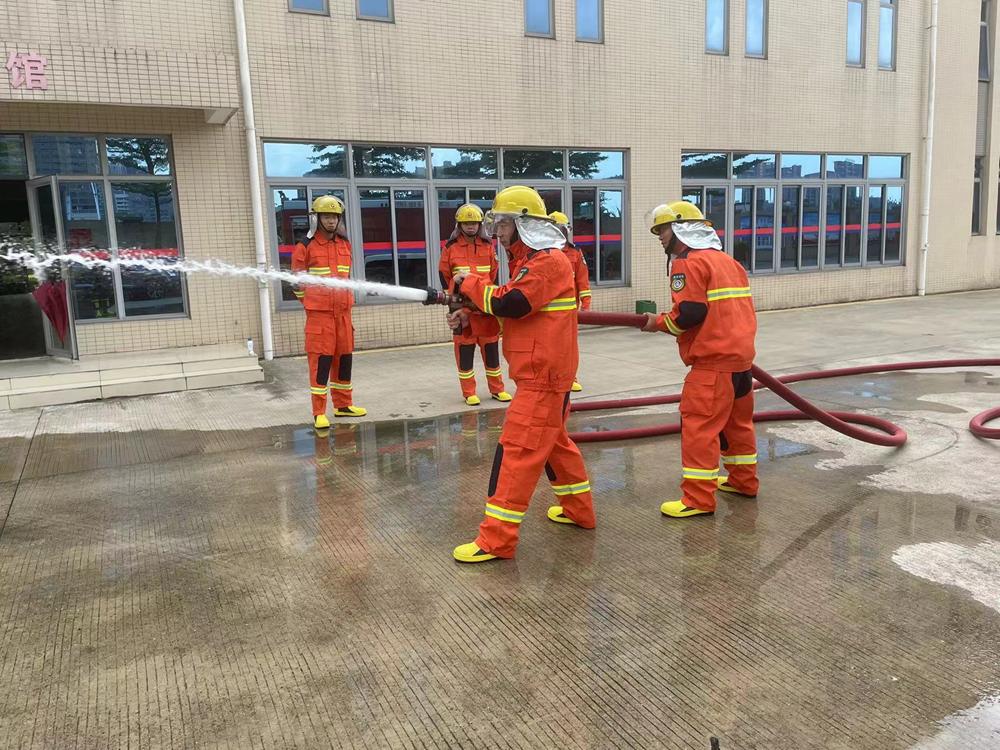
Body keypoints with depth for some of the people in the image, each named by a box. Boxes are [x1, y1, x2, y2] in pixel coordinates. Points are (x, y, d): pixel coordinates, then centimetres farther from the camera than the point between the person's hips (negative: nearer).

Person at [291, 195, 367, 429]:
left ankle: (343, 404, 24)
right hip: (319, 313, -5)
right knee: (320, 361, -6)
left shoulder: (345, 245, 13)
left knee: (344, 357, 11)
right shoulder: (305, 247, -4)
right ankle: (319, 413, 0)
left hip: (343, 312, 6)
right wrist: (311, 304, 5)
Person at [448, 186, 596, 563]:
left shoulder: (547, 261, -15)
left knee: (517, 451, -10)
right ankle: (578, 510, 35)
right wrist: (471, 315, 2)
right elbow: (512, 314, 18)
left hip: (542, 376, -11)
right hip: (545, 372, 11)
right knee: (554, 442, 20)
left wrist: (470, 282, -10)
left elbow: (509, 303, -26)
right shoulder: (532, 260, 18)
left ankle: (496, 540, -7)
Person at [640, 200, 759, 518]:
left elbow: (689, 314, -18)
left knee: (699, 426, -6)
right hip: (741, 355, 10)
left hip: (713, 361, -10)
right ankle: (744, 480, 34)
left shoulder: (689, 264, -11)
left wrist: (659, 322, -4)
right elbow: (735, 308, 18)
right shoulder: (728, 261, 17)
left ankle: (699, 498, -4)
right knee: (737, 420, 20)